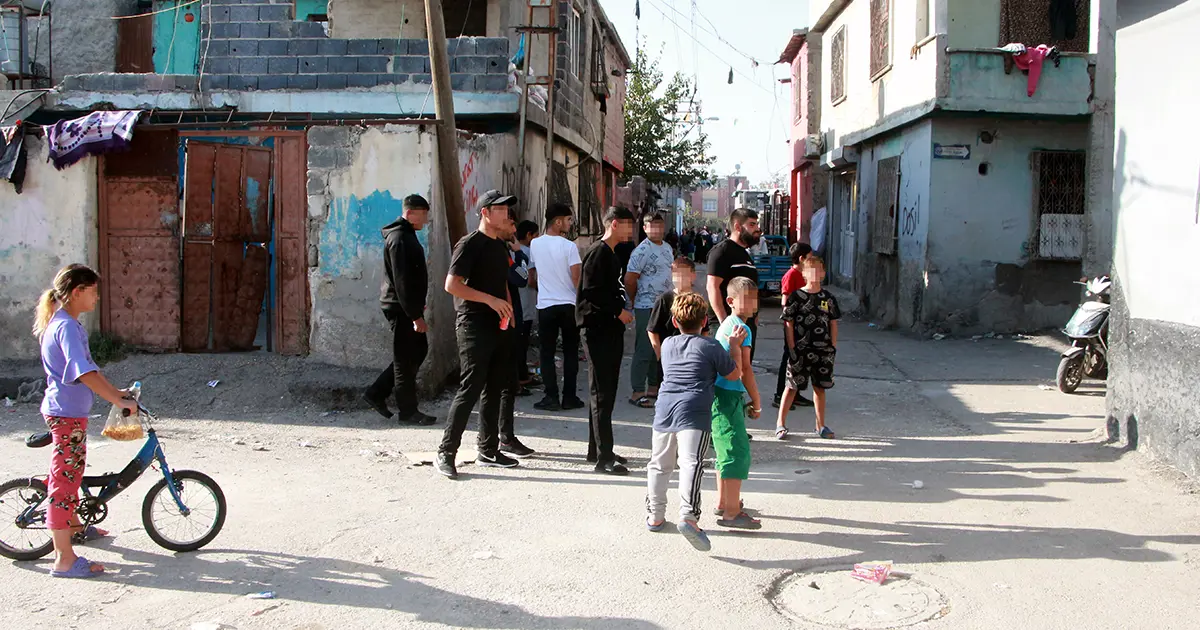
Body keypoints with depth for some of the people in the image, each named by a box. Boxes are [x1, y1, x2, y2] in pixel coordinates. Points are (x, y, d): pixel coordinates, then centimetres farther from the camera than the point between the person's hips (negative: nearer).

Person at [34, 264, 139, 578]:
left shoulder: (67, 324, 12)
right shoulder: (67, 327, -21)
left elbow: (87, 369, 21)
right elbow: (84, 373, -32)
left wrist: (116, 392, 19)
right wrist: (119, 401, -33)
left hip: (71, 412, 11)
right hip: (66, 413, -11)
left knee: (73, 471, 27)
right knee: (65, 478, -7)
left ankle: (73, 526, 47)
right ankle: (64, 559, -3)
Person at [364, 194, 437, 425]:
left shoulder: (406, 235, 15)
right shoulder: (399, 239, -18)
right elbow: (402, 281, -23)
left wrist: (417, 306, 22)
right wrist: (416, 315, -23)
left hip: (407, 306, 10)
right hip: (401, 308, -10)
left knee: (418, 350, 15)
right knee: (406, 359, -2)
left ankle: (376, 393, 20)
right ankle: (408, 411, 8)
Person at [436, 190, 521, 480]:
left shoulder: (500, 246, 16)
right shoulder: (470, 244, -10)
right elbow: (452, 285, -18)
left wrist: (508, 308, 12)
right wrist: (491, 300, -21)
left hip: (498, 326, 8)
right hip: (474, 326, -8)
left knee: (494, 389, 11)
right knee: (471, 388, -11)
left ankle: (488, 450, 20)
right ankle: (446, 453, -5)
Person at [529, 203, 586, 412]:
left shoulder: (535, 244, 2)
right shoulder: (569, 246, -9)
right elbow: (577, 279, -12)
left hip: (545, 306, 2)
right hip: (568, 304, -2)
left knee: (547, 353, 7)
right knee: (570, 352, 9)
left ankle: (552, 397, 1)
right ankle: (569, 397, 10)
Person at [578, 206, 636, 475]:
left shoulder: (611, 254, 18)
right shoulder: (598, 252, -13)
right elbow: (591, 292, -21)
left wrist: (621, 310, 12)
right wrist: (618, 311, -16)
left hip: (610, 330, 10)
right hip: (598, 329, -10)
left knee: (605, 392, 14)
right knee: (602, 394, -9)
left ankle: (597, 449, 22)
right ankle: (604, 457, -7)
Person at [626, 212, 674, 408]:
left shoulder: (667, 248, 13)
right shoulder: (642, 250, -14)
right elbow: (629, 279, -16)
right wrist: (634, 301, -4)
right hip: (647, 308, -9)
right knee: (644, 350, -7)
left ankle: (654, 387, 26)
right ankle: (637, 392, -2)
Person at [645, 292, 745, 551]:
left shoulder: (667, 345, 19)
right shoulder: (711, 347, 4)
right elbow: (734, 374, 12)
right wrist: (735, 346, 24)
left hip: (664, 409, 5)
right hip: (694, 413, -5)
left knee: (659, 464, 16)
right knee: (691, 463, -15)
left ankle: (655, 515, 25)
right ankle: (688, 515, -31)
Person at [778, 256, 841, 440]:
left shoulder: (829, 298, 6)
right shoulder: (796, 296, -5)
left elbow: (833, 324, 10)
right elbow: (788, 323, -5)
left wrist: (833, 347, 4)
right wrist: (792, 348, -9)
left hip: (823, 351, 3)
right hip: (800, 350, -3)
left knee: (820, 387, 12)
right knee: (792, 386, 2)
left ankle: (821, 425, 22)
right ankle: (781, 423, 11)